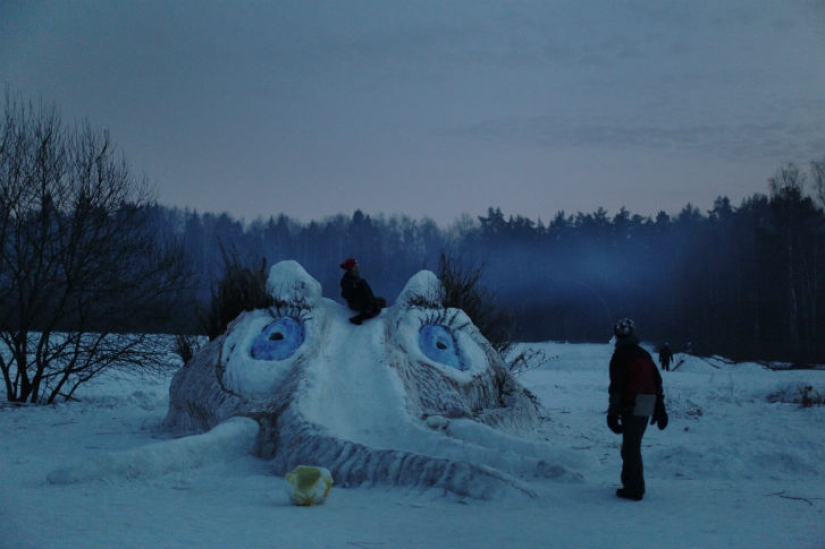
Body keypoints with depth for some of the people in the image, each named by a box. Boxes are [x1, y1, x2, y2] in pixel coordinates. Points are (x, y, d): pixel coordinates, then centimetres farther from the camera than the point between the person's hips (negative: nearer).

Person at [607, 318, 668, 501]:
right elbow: (657, 382, 15)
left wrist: (613, 413, -10)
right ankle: (630, 482, 26)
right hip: (647, 408, 7)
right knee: (632, 446, 18)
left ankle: (634, 489, 1)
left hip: (631, 407, -7)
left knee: (631, 448, -2)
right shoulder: (644, 354, 13)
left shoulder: (620, 355, -9)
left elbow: (616, 386, -13)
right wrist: (659, 408, 21)